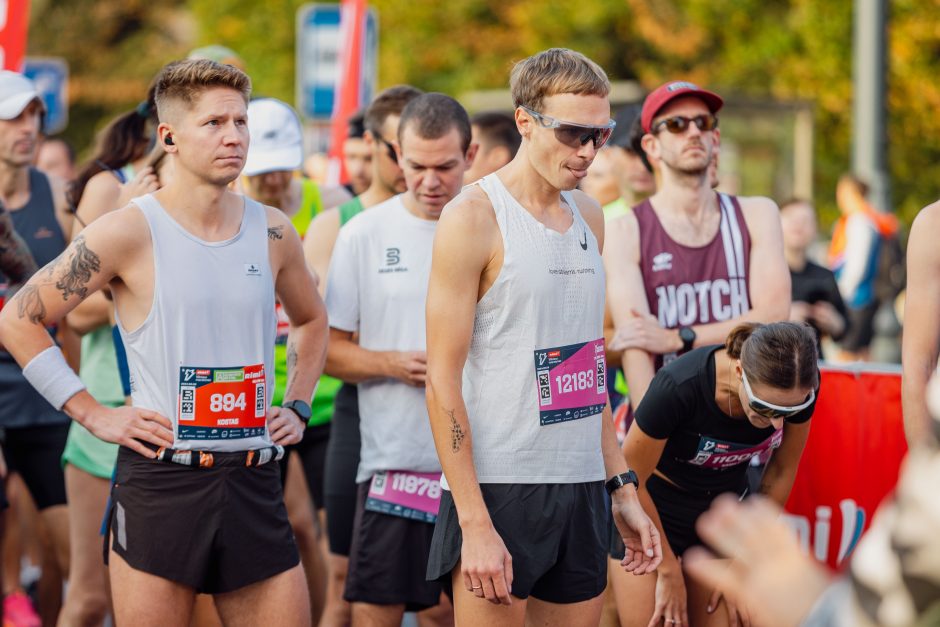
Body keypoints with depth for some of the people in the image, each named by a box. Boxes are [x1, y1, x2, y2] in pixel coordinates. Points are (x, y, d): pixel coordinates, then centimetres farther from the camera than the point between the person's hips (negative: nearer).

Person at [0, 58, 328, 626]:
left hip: (254, 481, 4)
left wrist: (298, 408, 15)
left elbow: (312, 320, 28)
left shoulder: (273, 232, 7)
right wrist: (93, 413, -6)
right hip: (161, 480, -4)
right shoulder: (130, 232, -7)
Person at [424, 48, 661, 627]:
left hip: (582, 492, 6)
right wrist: (475, 524, -16)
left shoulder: (589, 216, 13)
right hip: (497, 489, -6)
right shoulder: (475, 216, -8)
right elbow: (443, 381, -11)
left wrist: (622, 486, 15)